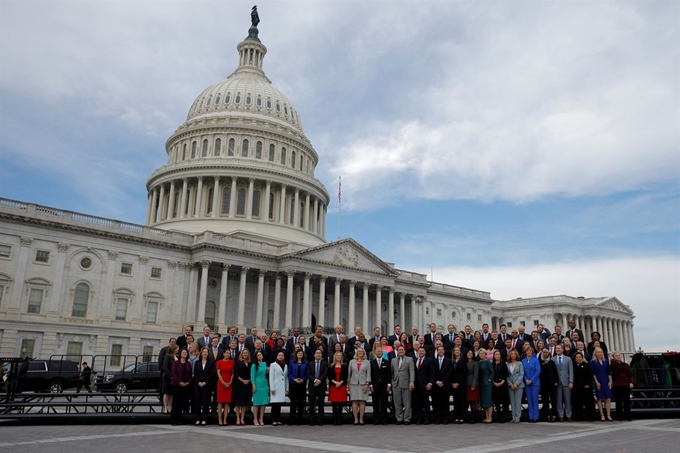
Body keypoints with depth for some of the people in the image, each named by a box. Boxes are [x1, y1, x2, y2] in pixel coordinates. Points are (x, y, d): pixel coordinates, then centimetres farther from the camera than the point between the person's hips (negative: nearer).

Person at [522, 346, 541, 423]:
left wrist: (531, 380, -12)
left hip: (535, 382, -3)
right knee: (529, 400, 5)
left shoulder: (535, 360, -2)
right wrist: (526, 380, -9)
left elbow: (538, 371, -7)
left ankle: (535, 417, 3)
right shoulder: (523, 361, 6)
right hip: (527, 383, 3)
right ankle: (531, 417, 10)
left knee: (535, 399, -3)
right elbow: (522, 372, 6)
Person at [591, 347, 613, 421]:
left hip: (606, 381, 3)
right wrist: (596, 382, -11)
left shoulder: (606, 361, 11)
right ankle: (602, 415, 3)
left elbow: (609, 372, 11)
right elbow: (593, 373, -3)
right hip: (598, 382, -3)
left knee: (608, 398, -3)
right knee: (600, 398, 0)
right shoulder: (593, 362, 0)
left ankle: (608, 415, -1)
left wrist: (610, 381, 3)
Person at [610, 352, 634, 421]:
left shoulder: (625, 365, 13)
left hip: (626, 385, 3)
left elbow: (631, 374, 9)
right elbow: (612, 367, -22)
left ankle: (627, 416, 11)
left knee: (627, 401, 4)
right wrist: (613, 360, -6)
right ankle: (619, 417, 5)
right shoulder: (613, 365, 4)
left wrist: (631, 382, -6)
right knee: (619, 402, 0)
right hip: (617, 386, -3)